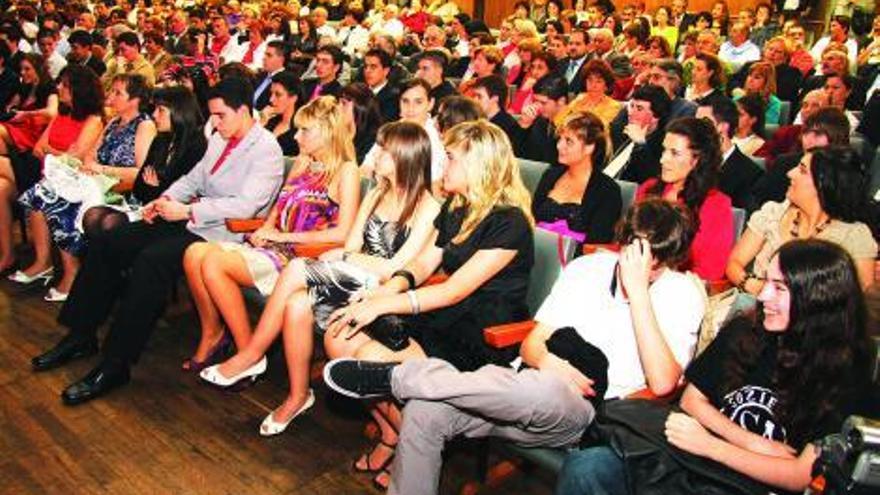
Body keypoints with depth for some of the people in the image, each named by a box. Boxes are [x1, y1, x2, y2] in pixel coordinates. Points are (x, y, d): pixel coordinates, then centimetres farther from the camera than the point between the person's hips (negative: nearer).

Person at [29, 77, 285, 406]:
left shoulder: (266, 149, -12)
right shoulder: (218, 139, 15)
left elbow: (246, 206, -22)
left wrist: (187, 211, -20)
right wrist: (166, 199, 2)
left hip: (221, 233, -9)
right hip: (189, 219, 9)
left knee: (149, 261, -31)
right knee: (107, 245, 1)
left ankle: (115, 364, -23)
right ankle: (82, 336, 12)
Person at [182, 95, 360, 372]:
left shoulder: (346, 170, -5)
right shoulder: (302, 162, 19)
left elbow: (342, 233, -14)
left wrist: (284, 235, -11)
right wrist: (265, 230, 2)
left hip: (303, 255, -7)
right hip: (275, 246, 8)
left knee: (215, 263, -25)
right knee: (195, 254, -13)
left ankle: (248, 353, -13)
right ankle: (212, 334, 1)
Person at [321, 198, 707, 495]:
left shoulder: (682, 293, -2)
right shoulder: (587, 267, 10)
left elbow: (662, 382, -19)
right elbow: (532, 343, 12)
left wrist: (637, 290, -19)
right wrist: (545, 360, -13)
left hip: (583, 419, -4)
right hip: (531, 394, 5)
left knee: (546, 392, -40)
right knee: (423, 412, -19)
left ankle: (395, 376, -24)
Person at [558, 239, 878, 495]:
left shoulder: (845, 378, -2)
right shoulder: (743, 333, 11)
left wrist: (711, 445, -9)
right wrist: (753, 443, -2)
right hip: (687, 460, 5)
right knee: (586, 467, -29)